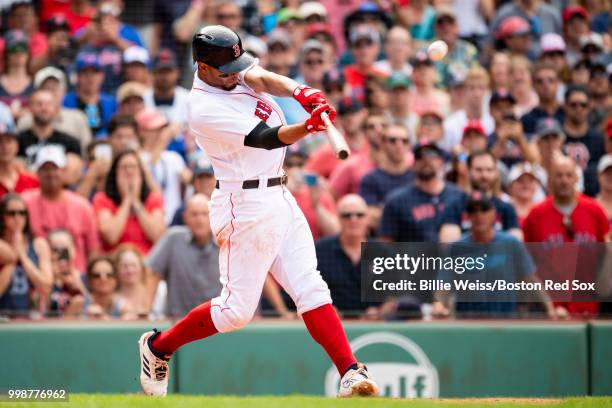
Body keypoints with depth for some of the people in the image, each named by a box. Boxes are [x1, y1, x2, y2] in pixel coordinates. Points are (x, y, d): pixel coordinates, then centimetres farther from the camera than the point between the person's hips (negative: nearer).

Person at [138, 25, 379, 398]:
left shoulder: (235, 70, 5)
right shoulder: (205, 109, -18)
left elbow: (265, 79, -13)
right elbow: (267, 139, -25)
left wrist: (301, 93, -35)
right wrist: (309, 127, -43)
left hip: (279, 199, 8)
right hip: (247, 208, -8)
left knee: (310, 288, -2)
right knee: (237, 310, -3)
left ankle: (351, 374, -10)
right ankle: (158, 346, 18)